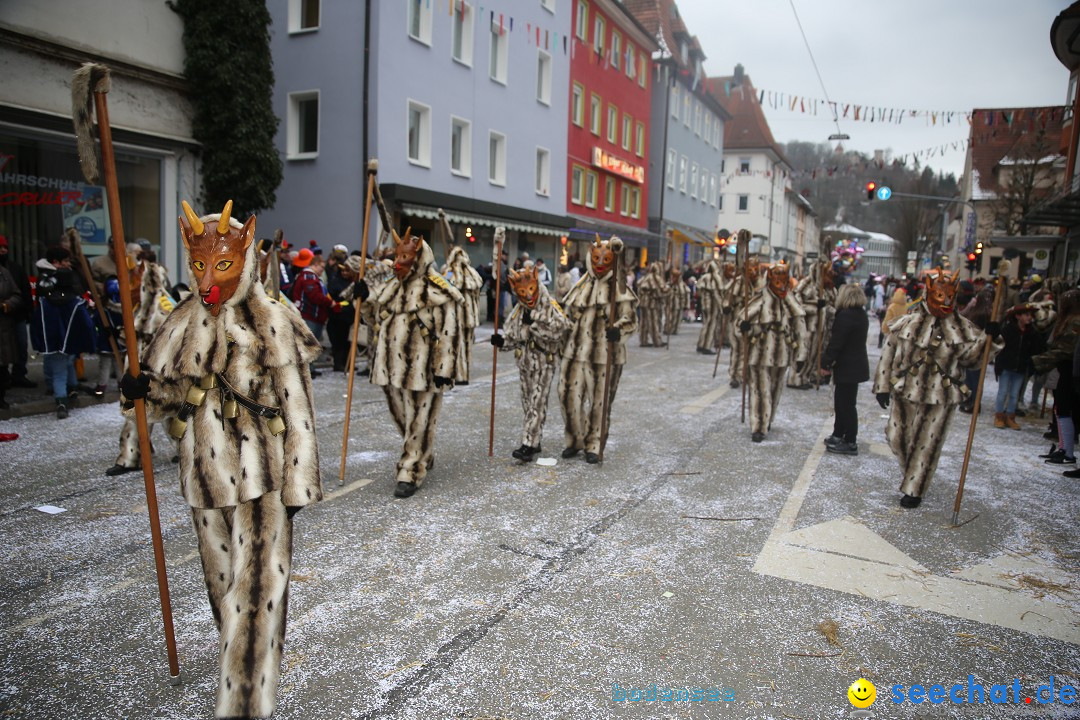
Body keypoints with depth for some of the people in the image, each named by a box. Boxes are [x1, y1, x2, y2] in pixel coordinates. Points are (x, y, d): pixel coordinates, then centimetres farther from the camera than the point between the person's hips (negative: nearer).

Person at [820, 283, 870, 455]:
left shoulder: (845, 315, -20)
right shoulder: (861, 314, 11)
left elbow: (836, 343, -21)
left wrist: (826, 363, -12)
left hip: (847, 367, -10)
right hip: (856, 365, 10)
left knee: (846, 404, -2)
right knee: (844, 402, 18)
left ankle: (850, 443, 5)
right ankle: (838, 436, 28)